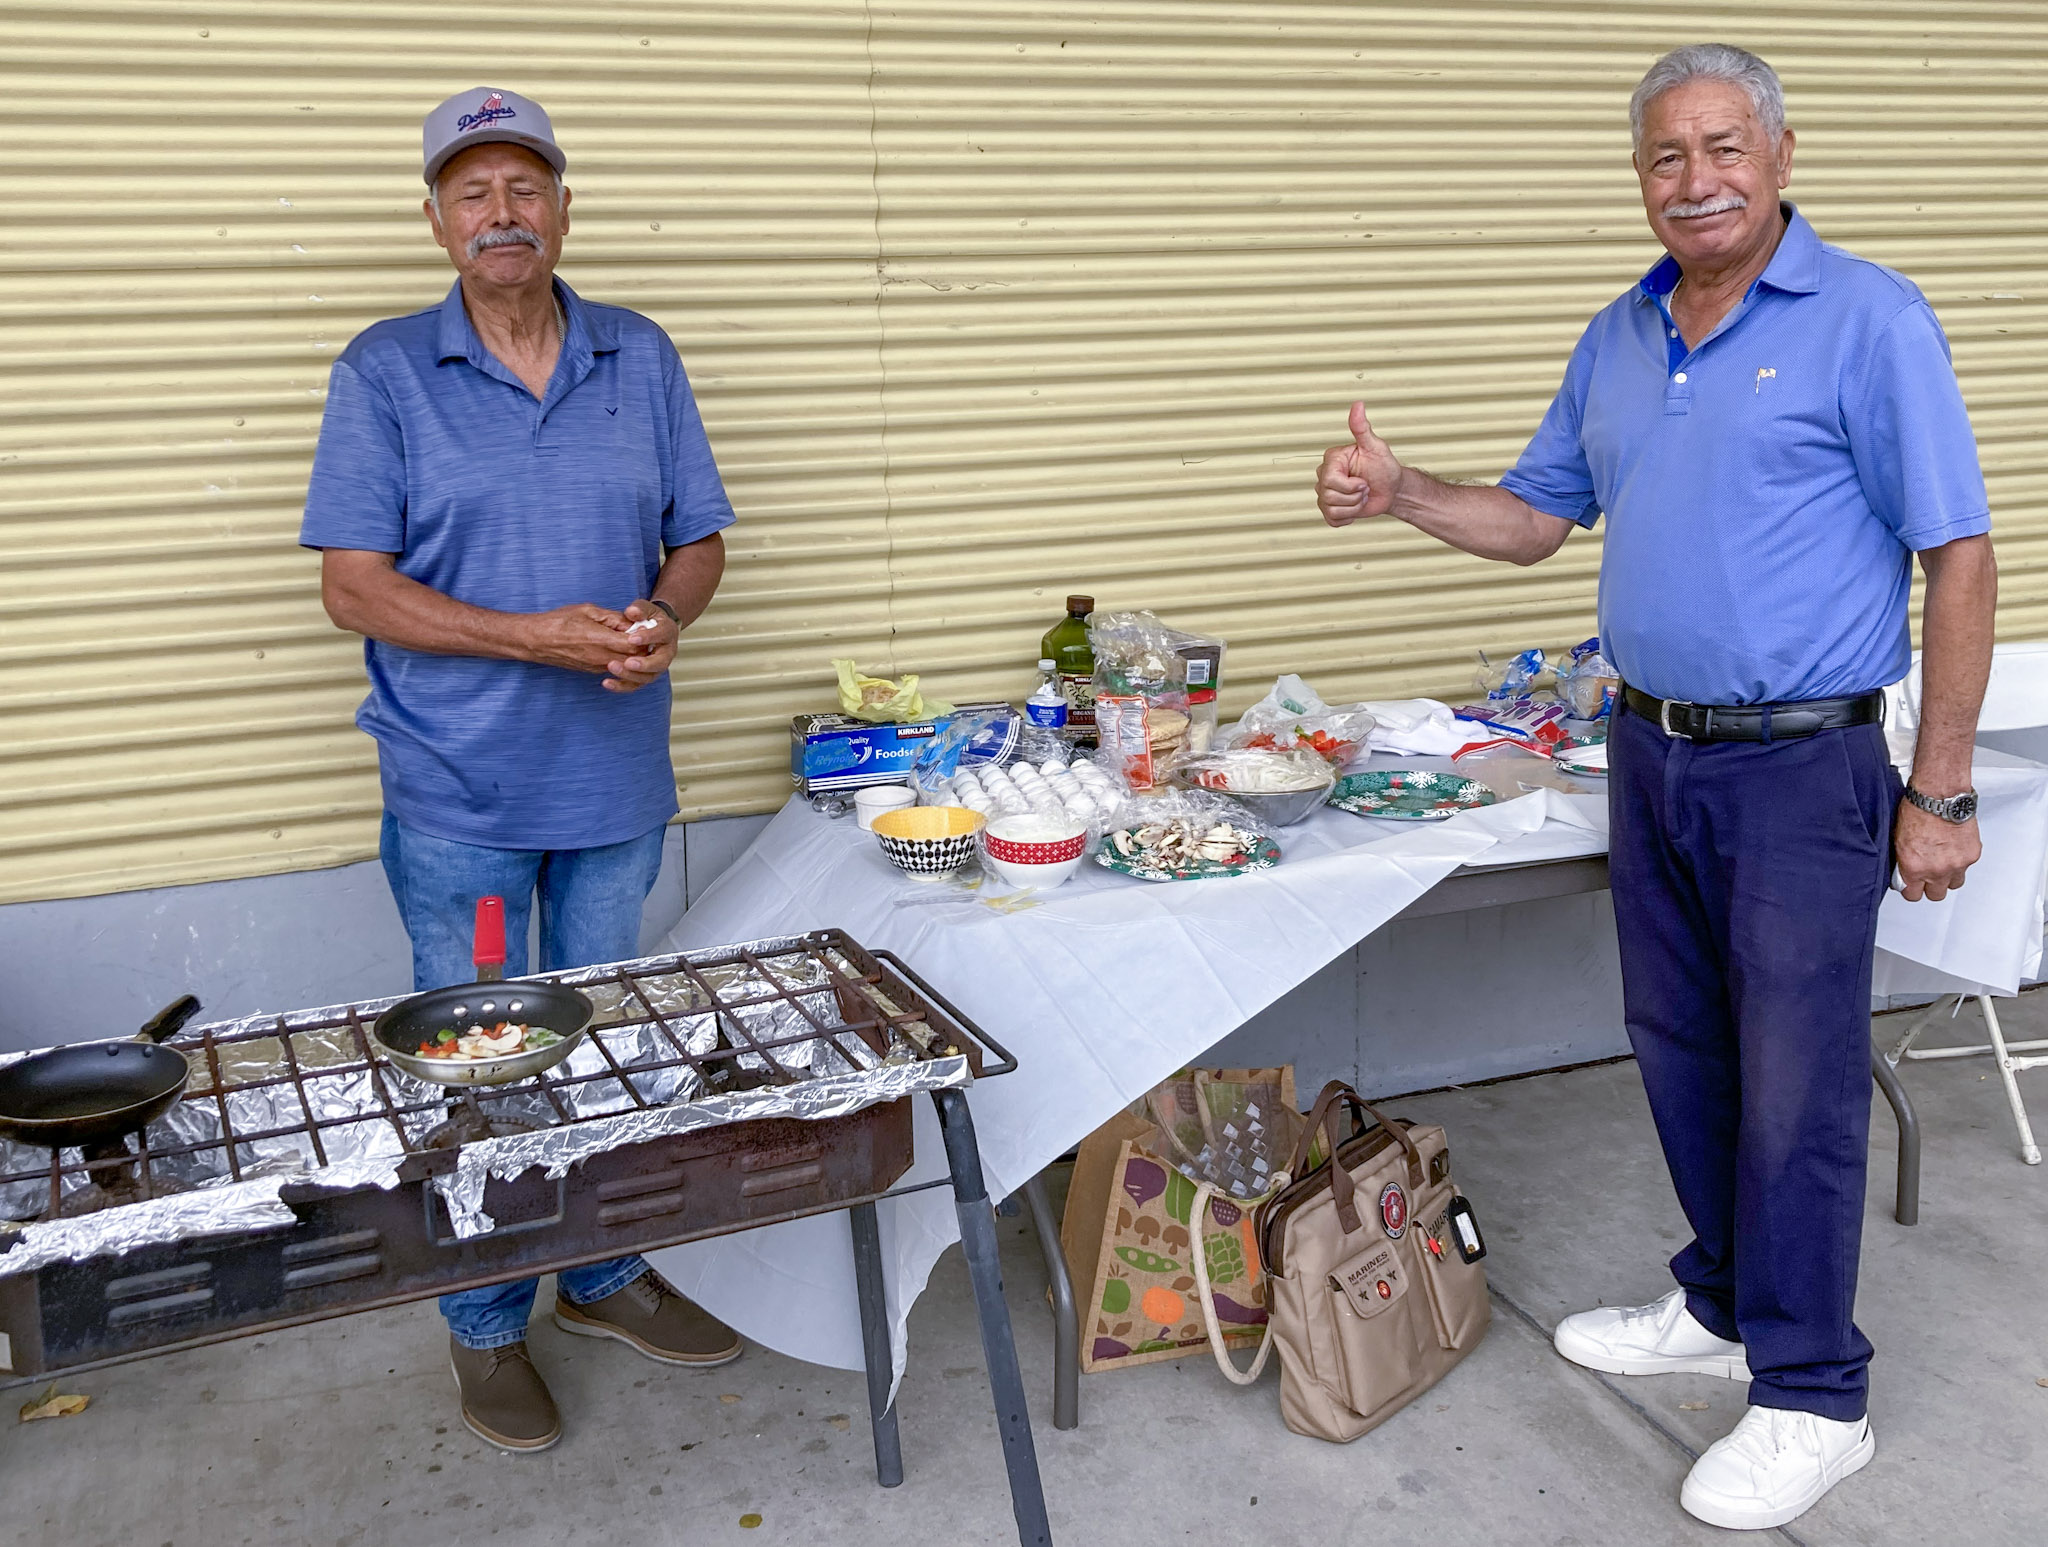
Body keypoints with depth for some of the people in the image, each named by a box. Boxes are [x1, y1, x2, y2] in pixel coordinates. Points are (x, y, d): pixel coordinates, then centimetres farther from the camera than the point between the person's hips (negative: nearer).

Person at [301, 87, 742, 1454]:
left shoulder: (642, 360, 5)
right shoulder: (385, 372, -4)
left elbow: (699, 540, 9)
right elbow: (354, 584, -9)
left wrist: (663, 616, -15)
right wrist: (539, 638, -20)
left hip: (619, 788, 3)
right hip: (459, 797, -3)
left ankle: (606, 1277, 36)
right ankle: (486, 1328, 27)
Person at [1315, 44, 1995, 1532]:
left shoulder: (1869, 322, -10)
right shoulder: (1618, 339, 11)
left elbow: (1959, 557, -11)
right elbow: (1538, 517, 17)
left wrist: (1940, 793, -14)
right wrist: (1397, 492, -1)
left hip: (1801, 767, -6)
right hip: (1650, 753, 7)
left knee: (1796, 1083, 0)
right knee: (1683, 1055, 17)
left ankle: (1814, 1394, 16)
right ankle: (1723, 1304, 36)